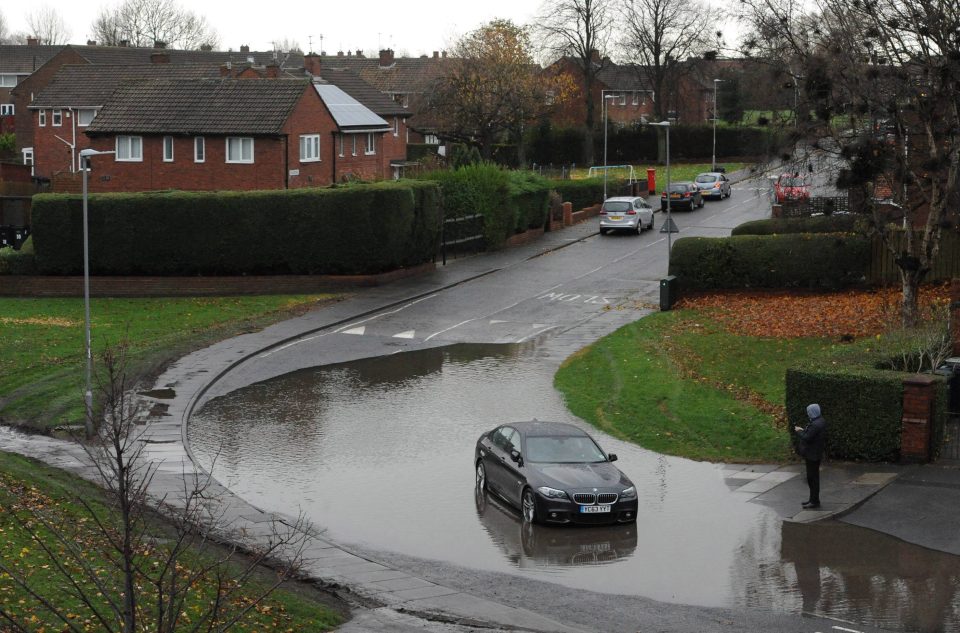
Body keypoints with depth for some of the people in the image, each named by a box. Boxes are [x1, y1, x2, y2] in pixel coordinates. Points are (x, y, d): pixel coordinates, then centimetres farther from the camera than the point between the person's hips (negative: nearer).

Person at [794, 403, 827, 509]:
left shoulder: (815, 425, -25)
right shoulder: (820, 421, 9)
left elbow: (807, 438, -26)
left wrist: (799, 431, -11)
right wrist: (803, 430, 8)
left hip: (813, 455, -11)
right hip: (814, 454, 11)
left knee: (813, 478, -3)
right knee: (812, 477, 19)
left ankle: (814, 502, 3)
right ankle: (813, 499, 29)